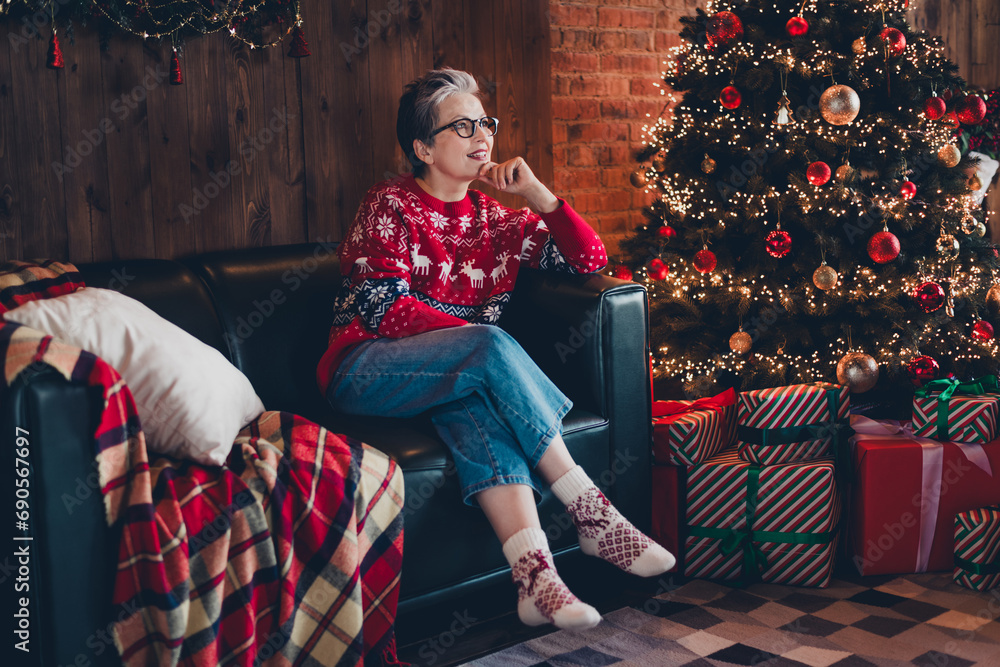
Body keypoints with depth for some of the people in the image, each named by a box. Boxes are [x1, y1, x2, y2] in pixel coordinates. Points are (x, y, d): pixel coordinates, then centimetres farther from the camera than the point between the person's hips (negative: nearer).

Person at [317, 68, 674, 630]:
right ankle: (590, 511, -30)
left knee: (478, 402, -34)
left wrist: (536, 192, 4)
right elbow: (380, 307, -11)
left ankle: (534, 570, -50)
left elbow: (590, 259, 14)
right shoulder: (390, 205, 3)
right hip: (365, 370, -4)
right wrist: (471, 333, -17)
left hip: (458, 375, 4)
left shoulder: (495, 220, 18)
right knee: (490, 349, -32)